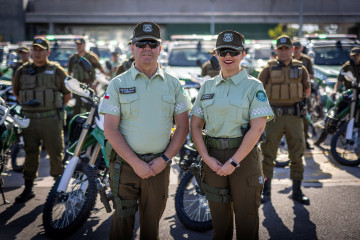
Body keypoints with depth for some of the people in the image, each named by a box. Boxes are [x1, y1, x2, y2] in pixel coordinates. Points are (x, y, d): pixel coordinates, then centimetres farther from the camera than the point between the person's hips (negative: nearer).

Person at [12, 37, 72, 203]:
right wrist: (26, 106, 14)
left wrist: (57, 107, 7)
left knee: (55, 152, 1)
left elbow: (67, 93, 8)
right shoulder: (22, 71, 10)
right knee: (30, 153, 6)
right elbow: (16, 92, 23)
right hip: (29, 119, 3)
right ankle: (28, 188, 15)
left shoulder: (57, 71, 1)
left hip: (51, 119, -3)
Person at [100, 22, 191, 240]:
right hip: (126, 164, -1)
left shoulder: (173, 84, 6)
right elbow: (110, 129, -6)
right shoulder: (118, 84, 0)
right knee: (123, 221, 4)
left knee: (152, 222, 12)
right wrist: (136, 163, -12)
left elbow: (183, 126, 6)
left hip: (159, 165, 2)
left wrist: (164, 159, -6)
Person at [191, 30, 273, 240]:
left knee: (246, 218, 5)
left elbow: (257, 128, -12)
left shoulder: (253, 86, -3)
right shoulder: (207, 86, 9)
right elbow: (196, 125, 7)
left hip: (244, 156, -3)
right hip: (213, 158, 4)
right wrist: (207, 158, -6)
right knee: (219, 217, 14)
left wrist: (234, 162, -15)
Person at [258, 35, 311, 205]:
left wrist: (295, 99, 13)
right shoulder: (269, 69, 1)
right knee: (268, 154, 1)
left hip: (294, 116, 2)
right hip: (274, 116, -2)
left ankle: (297, 191, 17)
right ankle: (266, 189, 14)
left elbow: (307, 91, 19)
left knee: (297, 154, 4)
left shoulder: (300, 68, 8)